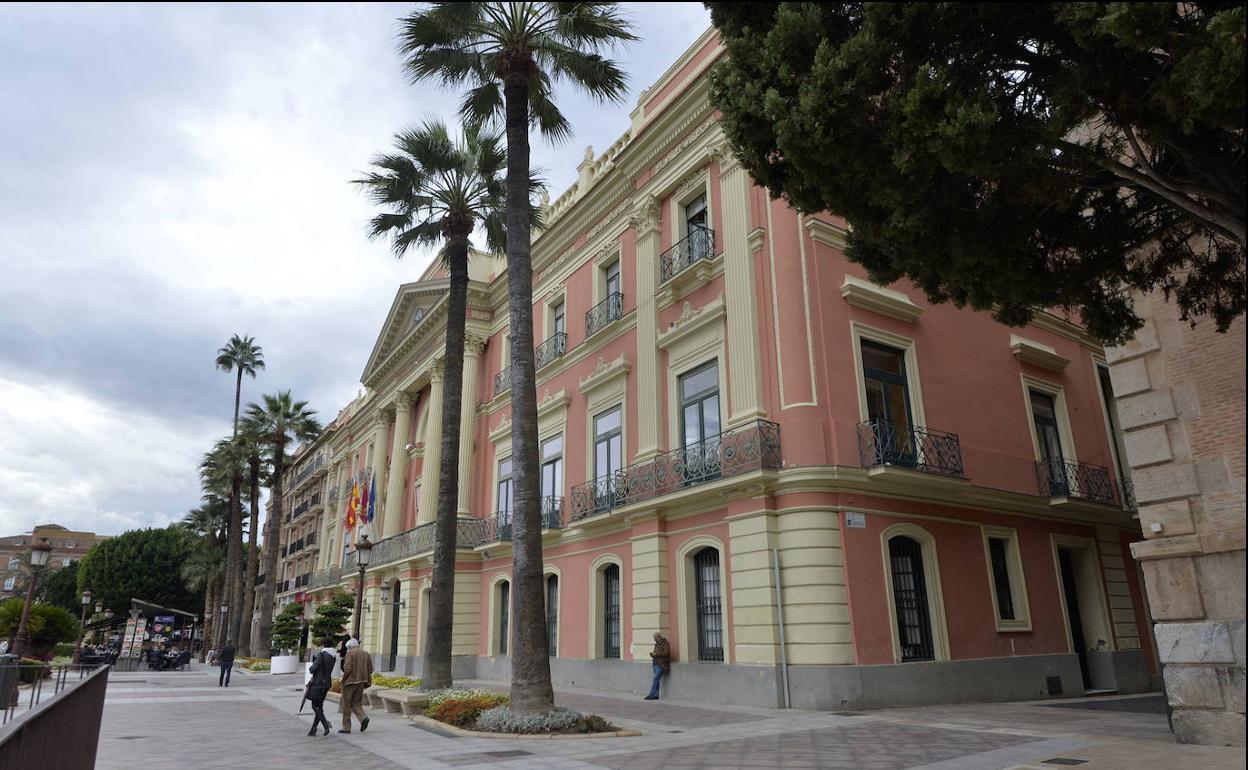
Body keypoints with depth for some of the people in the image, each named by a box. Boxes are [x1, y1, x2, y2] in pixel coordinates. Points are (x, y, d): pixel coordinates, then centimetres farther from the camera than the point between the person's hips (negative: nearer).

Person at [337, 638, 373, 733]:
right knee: (356, 702, 15)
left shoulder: (350, 653, -6)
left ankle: (346, 727, 9)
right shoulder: (366, 654, 12)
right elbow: (370, 669, 10)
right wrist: (367, 682, 13)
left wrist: (344, 679, -3)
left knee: (346, 704, 6)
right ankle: (363, 717, -9)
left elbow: (347, 668, -15)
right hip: (361, 681, 6)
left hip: (351, 681, -6)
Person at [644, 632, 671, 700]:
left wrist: (656, 654, -17)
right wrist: (652, 654, -1)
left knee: (655, 679, -13)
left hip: (661, 665, -8)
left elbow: (666, 653, -18)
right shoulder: (657, 644, 18)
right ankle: (656, 695, 6)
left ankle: (651, 695, -15)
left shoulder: (665, 644, -7)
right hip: (656, 664, 8)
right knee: (656, 680, 5)